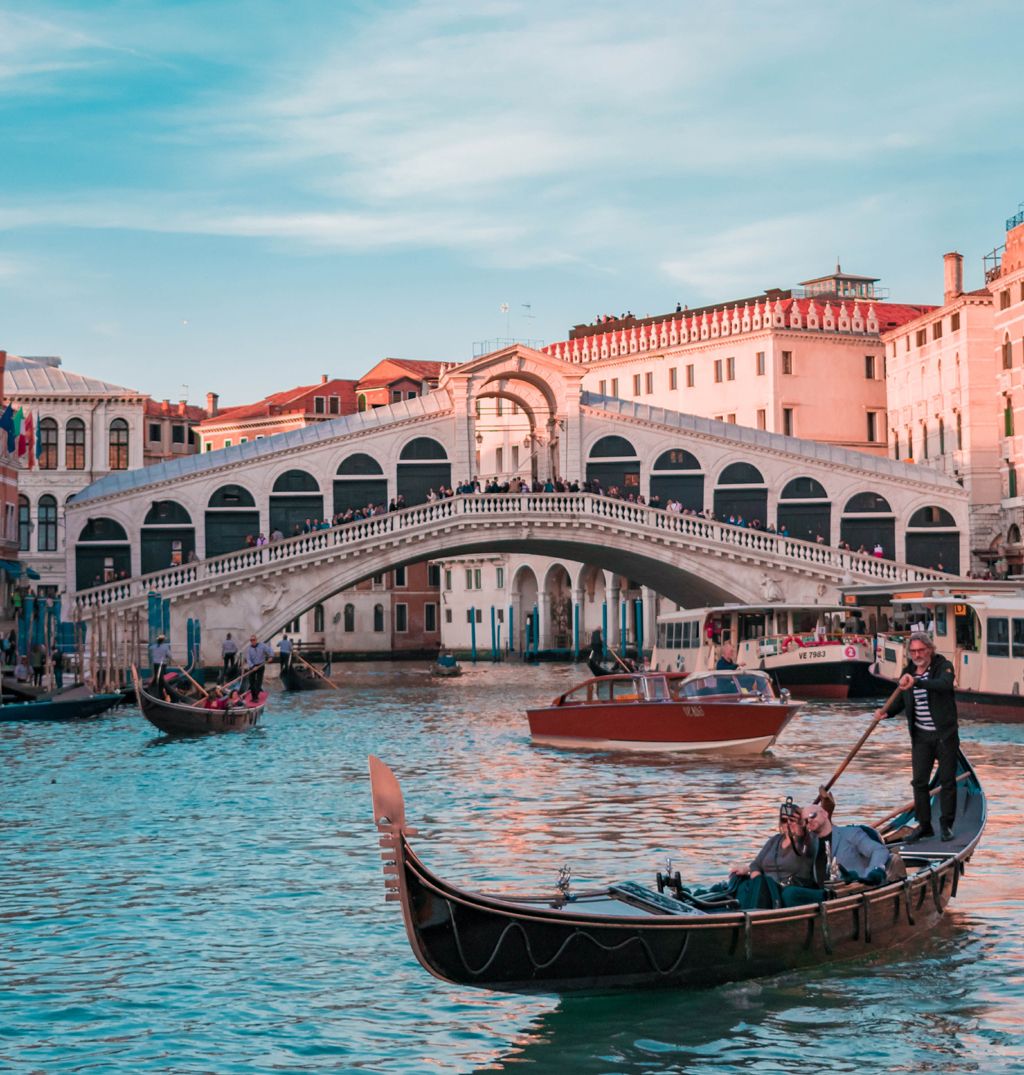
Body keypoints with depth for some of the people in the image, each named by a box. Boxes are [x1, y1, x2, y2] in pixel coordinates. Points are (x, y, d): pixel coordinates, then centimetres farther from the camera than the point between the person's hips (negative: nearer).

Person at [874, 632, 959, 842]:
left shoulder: (943, 666, -9)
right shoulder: (908, 672, 6)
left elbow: (944, 685, -31)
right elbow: (899, 701, 12)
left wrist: (916, 682, -44)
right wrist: (885, 712, -10)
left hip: (945, 734, -4)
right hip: (921, 736, 4)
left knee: (947, 780, 3)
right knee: (919, 781, 2)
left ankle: (946, 825, 14)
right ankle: (924, 826, 11)